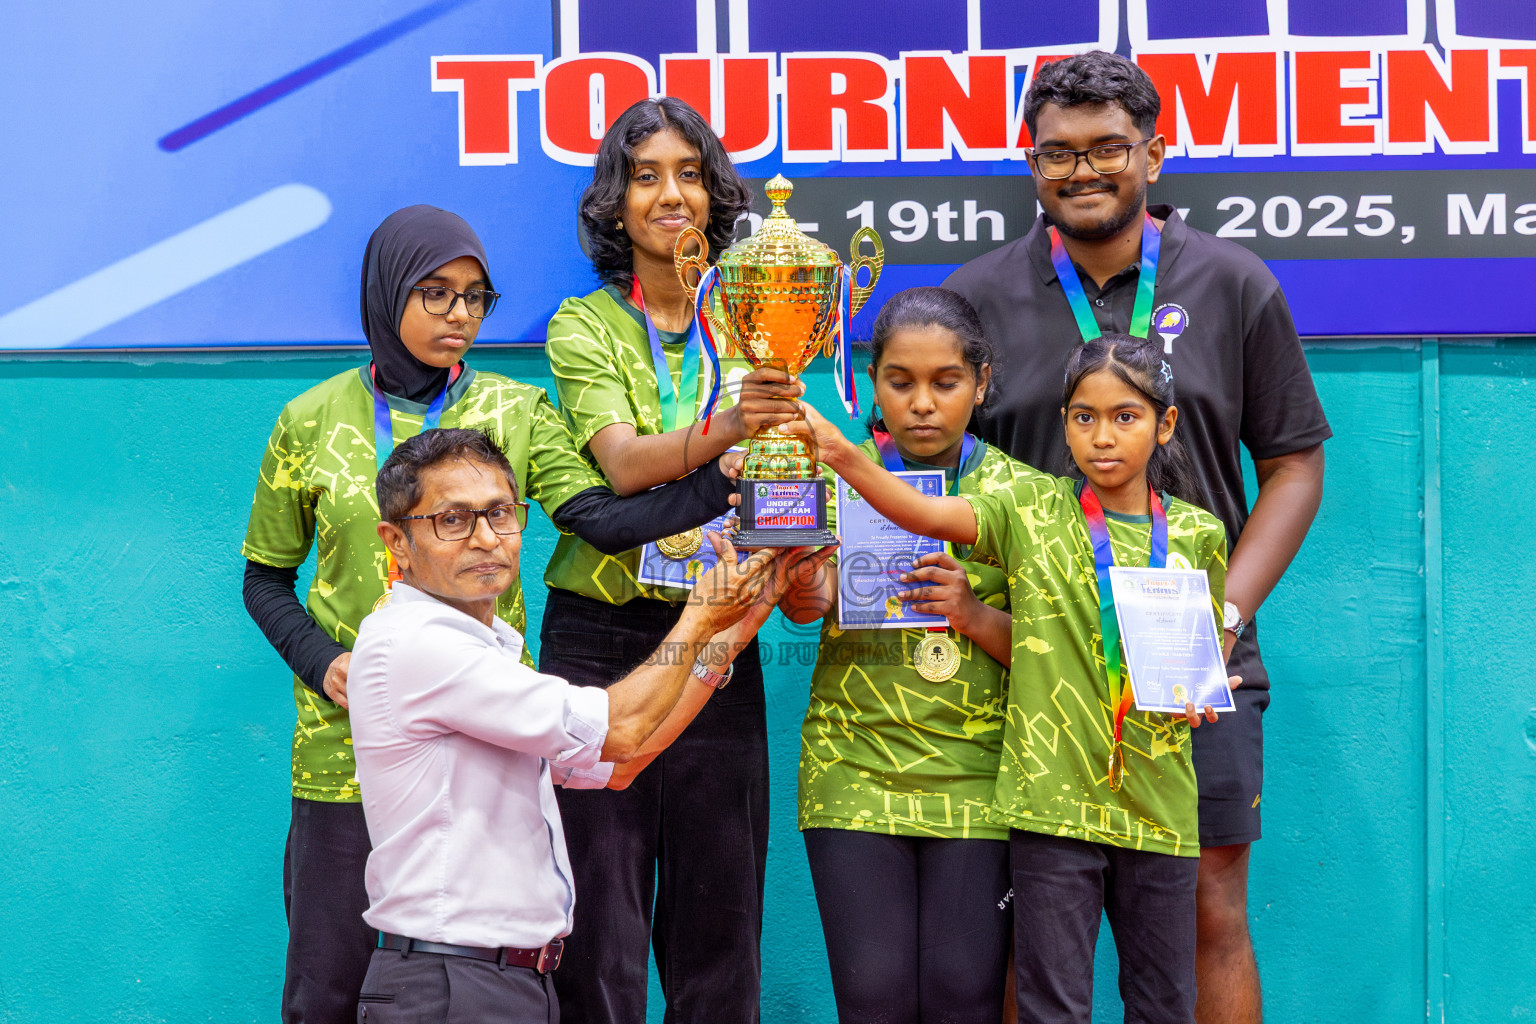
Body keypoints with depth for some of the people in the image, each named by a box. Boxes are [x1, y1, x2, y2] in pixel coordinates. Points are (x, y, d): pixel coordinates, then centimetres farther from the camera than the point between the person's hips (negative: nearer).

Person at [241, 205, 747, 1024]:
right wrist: (320, 662, -6)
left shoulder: (515, 413, 5)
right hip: (350, 742, 0)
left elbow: (600, 518, -11)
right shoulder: (313, 421, 4)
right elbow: (266, 578, 12)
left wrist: (728, 481, -26)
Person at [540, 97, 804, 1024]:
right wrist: (724, 430, -35)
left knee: (719, 910, 6)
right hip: (601, 635, -3)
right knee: (601, 920, -2)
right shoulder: (584, 326, 0)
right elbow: (622, 463, -16)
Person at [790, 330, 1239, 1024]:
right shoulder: (1035, 510, -1)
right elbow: (926, 514, -16)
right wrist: (839, 453, -30)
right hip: (1051, 798, -2)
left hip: (1159, 803, 2)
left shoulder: (1198, 535, 5)